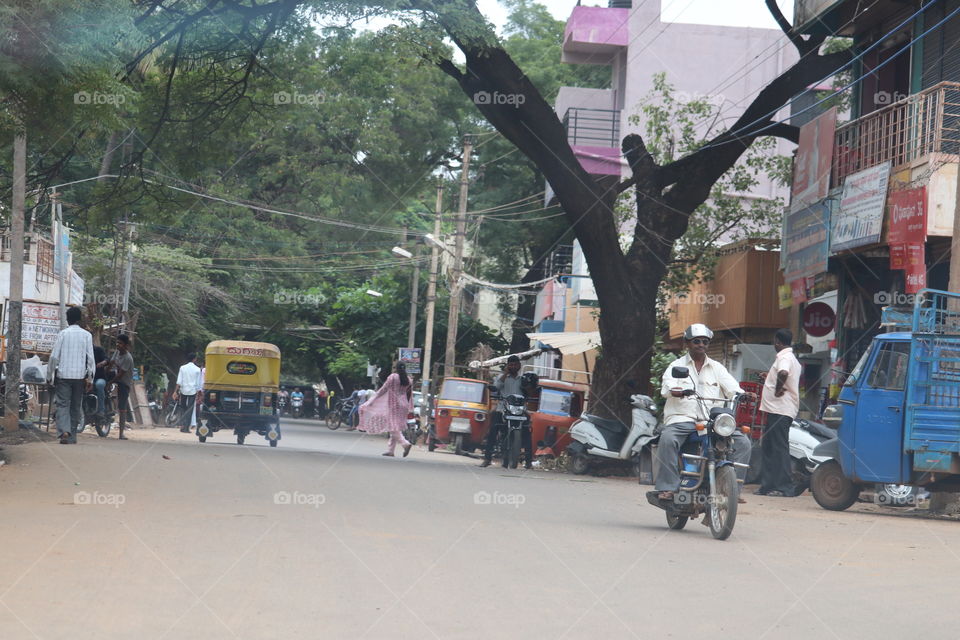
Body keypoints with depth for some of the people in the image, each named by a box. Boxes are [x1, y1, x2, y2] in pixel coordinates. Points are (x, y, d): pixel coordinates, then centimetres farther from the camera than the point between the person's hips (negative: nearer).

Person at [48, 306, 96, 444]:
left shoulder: (62, 334, 0)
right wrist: (90, 377, 2)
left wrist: (50, 375, 7)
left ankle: (64, 431, -23)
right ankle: (72, 436, 12)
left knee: (62, 404, -2)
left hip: (63, 375, -1)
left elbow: (54, 356, -2)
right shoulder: (86, 335, 3)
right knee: (76, 406, 11)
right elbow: (90, 358, -1)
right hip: (80, 375, 1)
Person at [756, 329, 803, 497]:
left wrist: (777, 391, -23)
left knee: (780, 447, -8)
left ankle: (784, 488, -8)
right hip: (777, 409, 10)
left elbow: (783, 373, -34)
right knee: (768, 447, 13)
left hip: (780, 410, -10)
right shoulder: (792, 358, 20)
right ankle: (767, 485, 16)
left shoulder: (784, 357, -13)